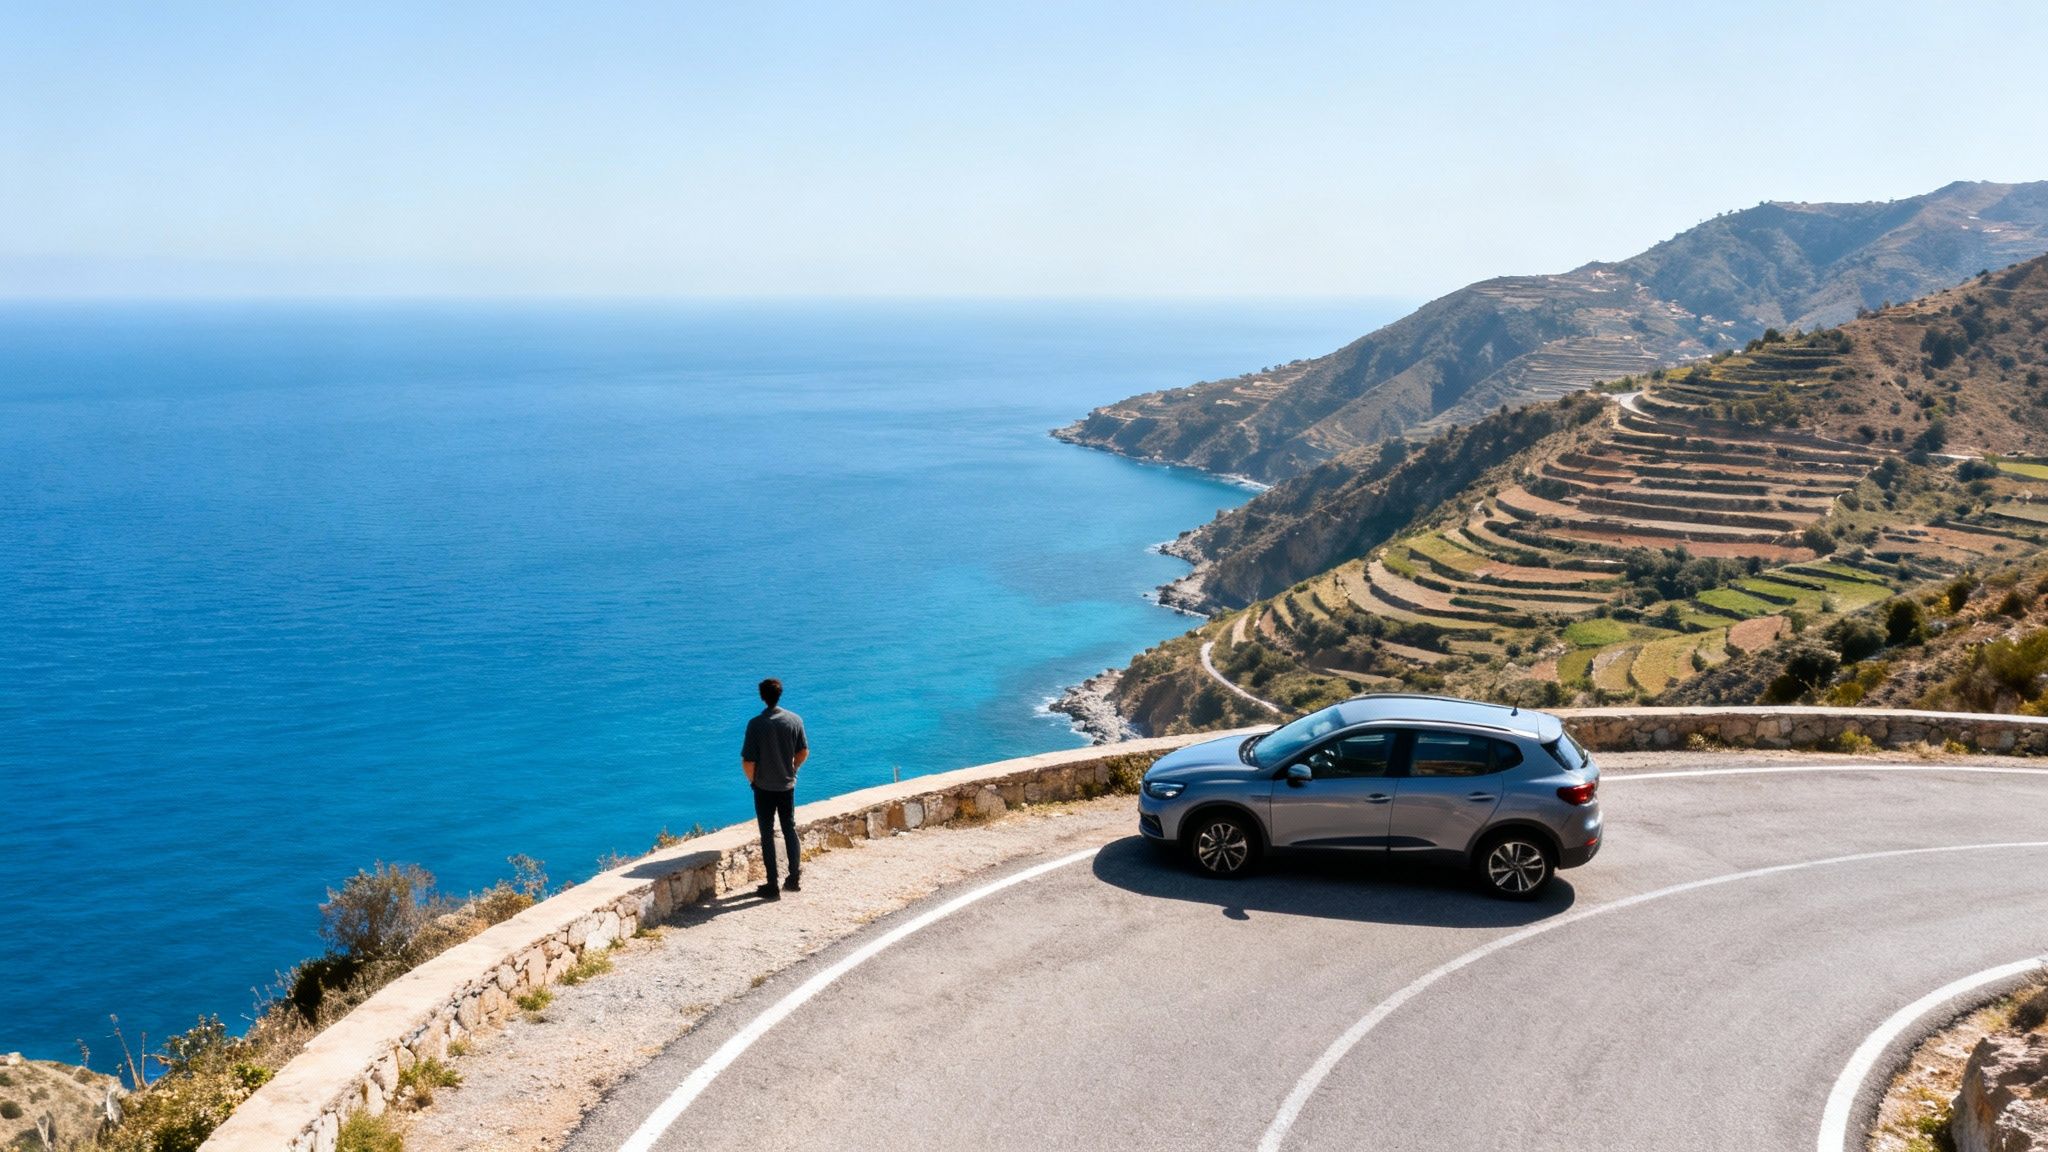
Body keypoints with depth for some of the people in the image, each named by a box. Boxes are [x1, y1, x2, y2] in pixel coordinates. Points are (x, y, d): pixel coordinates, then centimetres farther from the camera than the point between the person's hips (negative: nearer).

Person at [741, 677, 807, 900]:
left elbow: (748, 761, -17)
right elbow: (804, 752, 2)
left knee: (767, 835, 5)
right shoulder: (795, 720, -6)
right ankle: (795, 879, 21)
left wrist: (752, 780, 2)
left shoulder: (756, 724, -18)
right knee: (790, 830, 17)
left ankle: (772, 887, 8)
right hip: (788, 786, 3)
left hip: (764, 789, -3)